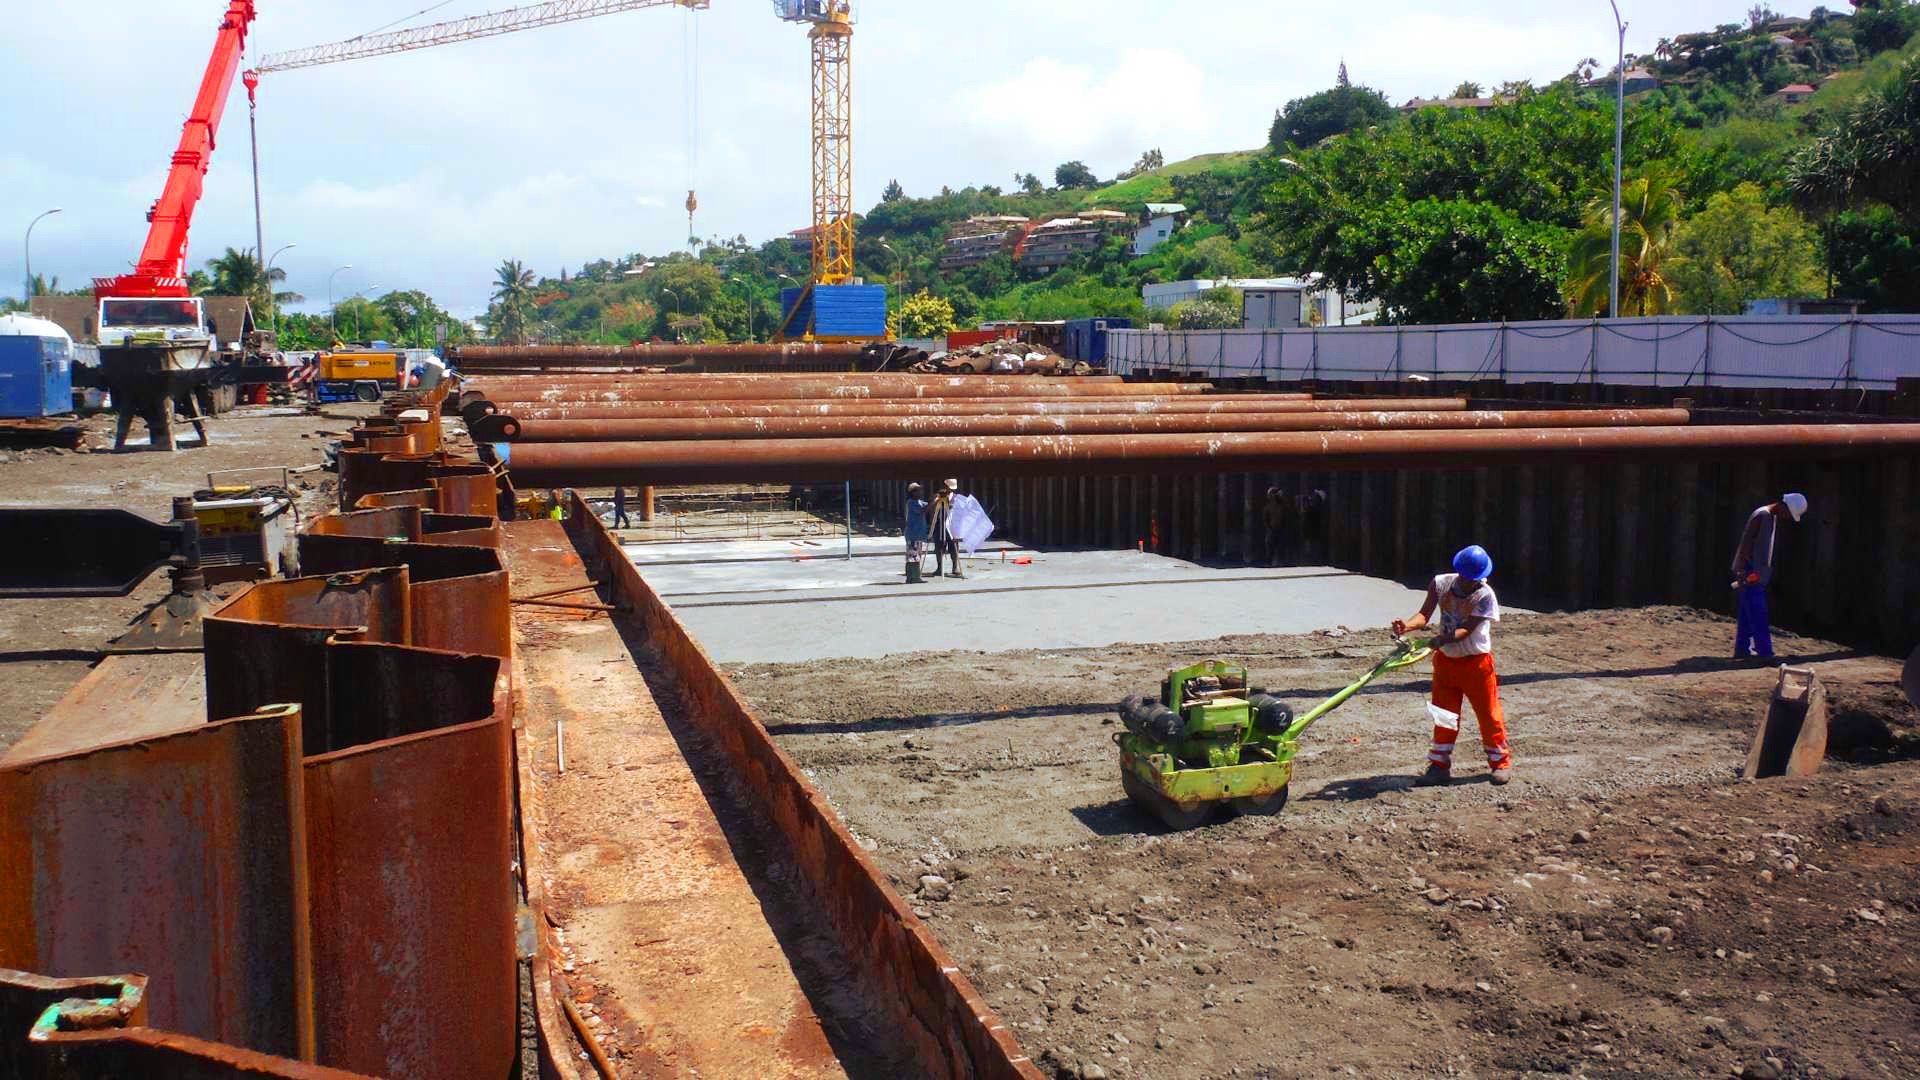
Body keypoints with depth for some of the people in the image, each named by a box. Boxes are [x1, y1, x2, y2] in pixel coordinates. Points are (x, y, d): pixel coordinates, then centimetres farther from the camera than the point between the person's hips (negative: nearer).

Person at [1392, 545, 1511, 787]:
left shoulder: (1485, 595, -18)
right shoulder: (1440, 584, -6)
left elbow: (1467, 629, -26)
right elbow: (1425, 614, -14)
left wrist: (1443, 639, -43)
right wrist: (1407, 625, -35)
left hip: (1476, 661, -4)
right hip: (1445, 659, 4)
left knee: (1488, 712, 5)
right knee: (1443, 713, 9)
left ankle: (1500, 761, 23)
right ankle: (1440, 765, 18)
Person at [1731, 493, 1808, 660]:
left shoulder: (1773, 517, 16)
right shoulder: (1762, 516, -15)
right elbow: (1745, 543, -20)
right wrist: (1742, 572, -23)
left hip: (1758, 574, 10)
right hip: (1750, 572, -10)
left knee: (1748, 614, 10)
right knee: (1758, 614, -10)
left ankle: (1742, 650, 13)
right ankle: (1765, 652, -12)